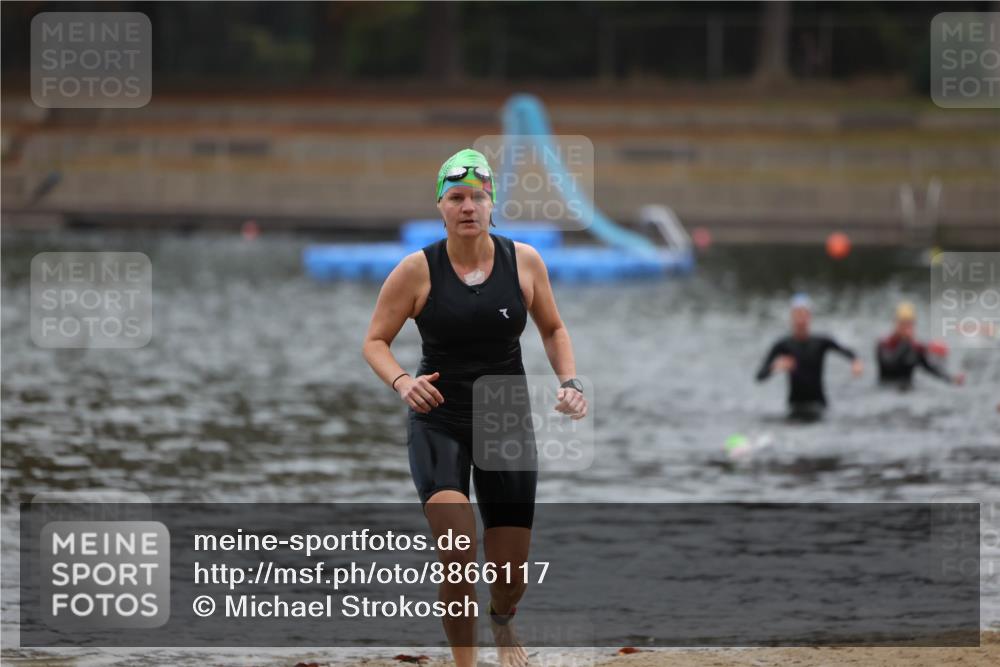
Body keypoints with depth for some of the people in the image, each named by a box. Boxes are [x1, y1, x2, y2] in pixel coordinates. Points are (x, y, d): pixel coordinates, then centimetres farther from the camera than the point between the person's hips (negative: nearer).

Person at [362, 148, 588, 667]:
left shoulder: (523, 261, -2)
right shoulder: (417, 270, -8)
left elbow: (553, 329, 13)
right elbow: (375, 341, -2)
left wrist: (569, 381, -4)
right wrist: (401, 382, -22)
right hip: (438, 424, -2)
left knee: (511, 569, 7)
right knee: (458, 557, -22)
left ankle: (502, 621, 44)